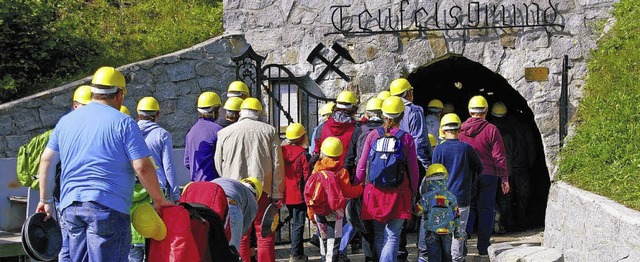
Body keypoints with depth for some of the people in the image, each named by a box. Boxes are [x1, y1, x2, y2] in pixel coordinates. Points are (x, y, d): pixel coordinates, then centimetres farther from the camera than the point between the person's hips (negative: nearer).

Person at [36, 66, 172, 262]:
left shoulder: (66, 121, 14)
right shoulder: (123, 123, -3)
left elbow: (46, 161, 15)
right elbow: (142, 167, -9)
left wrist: (46, 200, 22)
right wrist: (159, 199, 2)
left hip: (69, 207, 6)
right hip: (108, 208, -6)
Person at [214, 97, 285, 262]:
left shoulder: (224, 133, 6)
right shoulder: (269, 131, 4)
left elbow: (218, 165, 11)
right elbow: (277, 165, 1)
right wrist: (277, 195, 4)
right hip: (262, 190, -1)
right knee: (265, 234, 3)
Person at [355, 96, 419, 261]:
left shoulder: (373, 136, -1)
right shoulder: (406, 138, -4)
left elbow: (362, 166, 2)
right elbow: (413, 169, -1)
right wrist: (413, 192, 11)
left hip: (375, 191, 2)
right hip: (398, 192, -2)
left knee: (378, 235, 15)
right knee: (392, 237, -2)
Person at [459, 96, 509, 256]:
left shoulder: (461, 130, 1)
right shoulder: (491, 130, -5)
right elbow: (499, 156, -5)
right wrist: (504, 179, 0)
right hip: (488, 176, -2)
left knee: (468, 209, 10)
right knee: (485, 210, 4)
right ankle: (483, 247, 6)